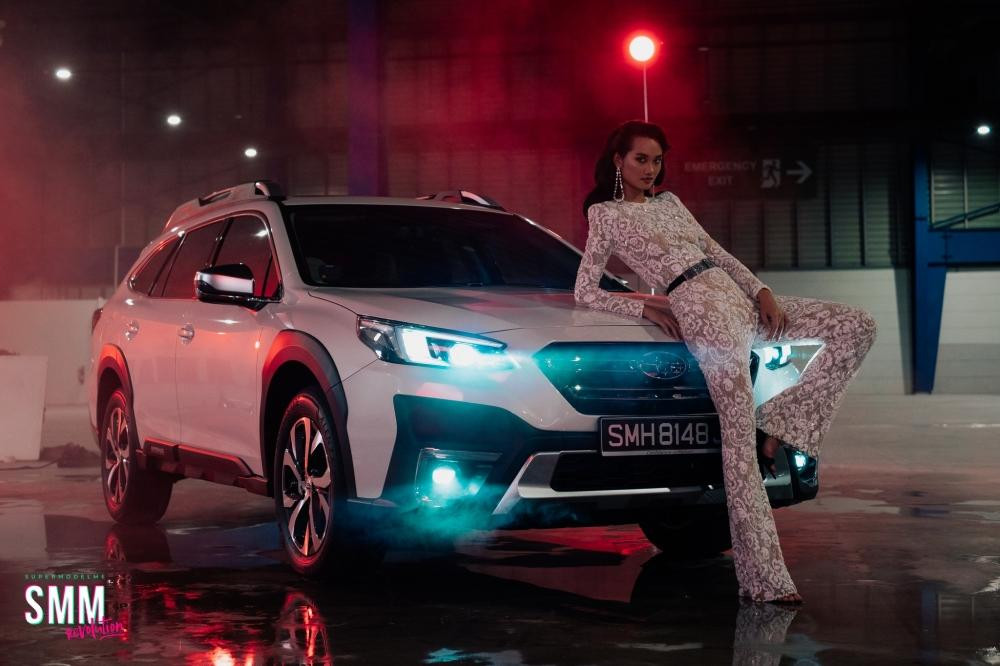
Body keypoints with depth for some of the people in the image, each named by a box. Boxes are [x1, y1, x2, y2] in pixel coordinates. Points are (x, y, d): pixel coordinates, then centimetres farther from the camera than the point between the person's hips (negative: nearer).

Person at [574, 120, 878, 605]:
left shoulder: (670, 202, 26)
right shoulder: (605, 214, 9)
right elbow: (585, 293, 3)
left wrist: (761, 291, 5)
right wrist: (646, 307, -8)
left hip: (739, 299, 8)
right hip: (699, 308, -8)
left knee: (857, 327, -1)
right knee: (739, 434, -19)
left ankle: (778, 425, -6)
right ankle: (764, 578, -23)